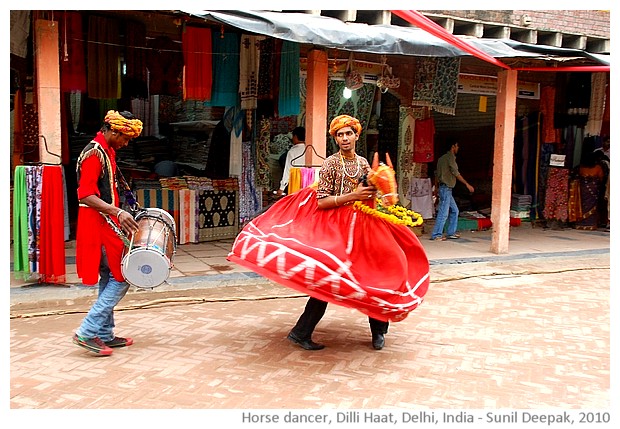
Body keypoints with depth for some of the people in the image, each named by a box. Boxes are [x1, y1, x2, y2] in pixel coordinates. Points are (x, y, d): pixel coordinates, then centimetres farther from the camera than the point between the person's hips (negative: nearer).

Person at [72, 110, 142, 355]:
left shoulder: (107, 151, 15)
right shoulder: (94, 153, -16)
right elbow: (85, 196, -24)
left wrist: (119, 214, 23)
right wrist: (117, 212, -33)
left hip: (107, 223, 10)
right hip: (98, 225, -10)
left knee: (110, 279, 13)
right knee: (121, 278, -8)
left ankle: (105, 334, 21)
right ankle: (87, 333, -4)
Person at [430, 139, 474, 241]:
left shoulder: (442, 158, 18)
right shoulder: (450, 157, -10)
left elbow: (436, 174, 19)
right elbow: (456, 173, -16)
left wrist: (437, 188, 23)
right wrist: (467, 184, -13)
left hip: (444, 187, 10)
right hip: (446, 188, -10)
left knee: (454, 210, 14)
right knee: (444, 212, -9)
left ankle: (451, 232, 17)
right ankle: (436, 235, -7)